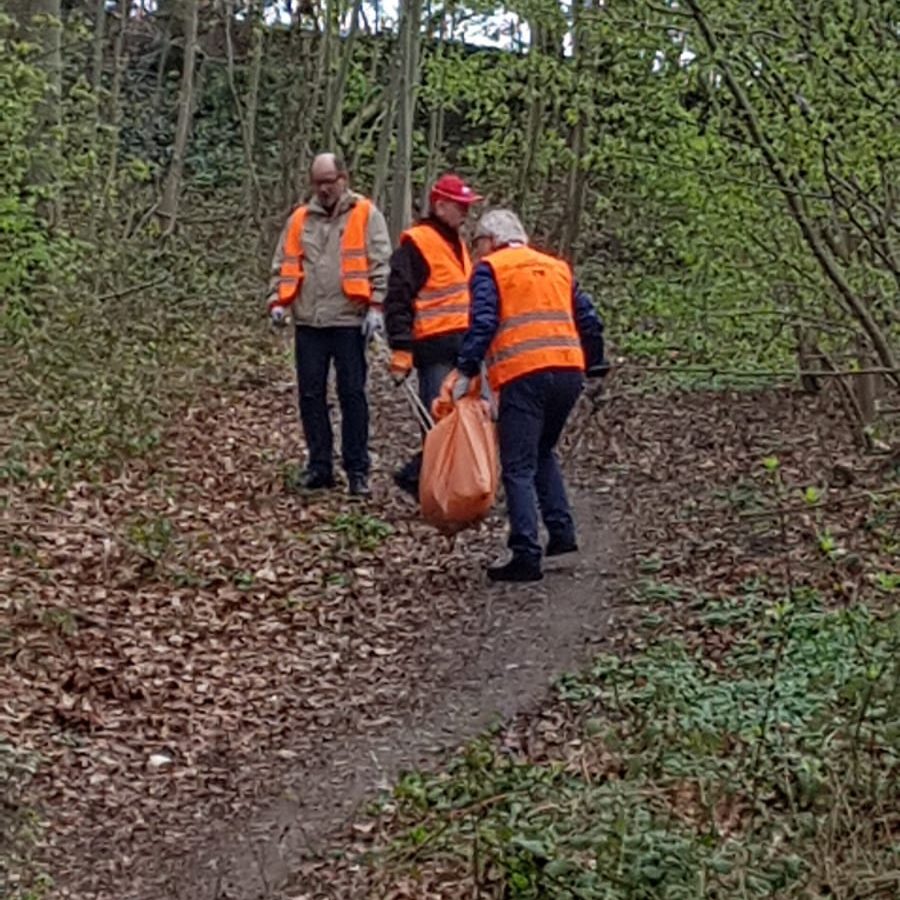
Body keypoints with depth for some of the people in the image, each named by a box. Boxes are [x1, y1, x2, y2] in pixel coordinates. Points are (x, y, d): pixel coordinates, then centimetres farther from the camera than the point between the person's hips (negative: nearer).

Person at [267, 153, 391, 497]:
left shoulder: (366, 214, 2)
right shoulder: (300, 219, 14)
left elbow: (380, 263, -3)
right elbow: (283, 265, 16)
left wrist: (376, 306, -12)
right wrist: (277, 301, 2)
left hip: (349, 320, -4)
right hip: (308, 321, 4)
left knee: (352, 394, -1)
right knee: (311, 394, 6)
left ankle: (357, 469, 5)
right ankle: (319, 465, 15)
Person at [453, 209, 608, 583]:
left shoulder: (490, 268, 5)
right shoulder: (558, 267, 22)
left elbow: (483, 323, -9)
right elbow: (589, 321, 18)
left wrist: (466, 371, -8)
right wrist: (594, 367, 25)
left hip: (523, 376, -6)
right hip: (569, 371, 6)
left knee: (519, 468, -2)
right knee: (543, 453, 25)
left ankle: (527, 556, -6)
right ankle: (562, 531, 15)